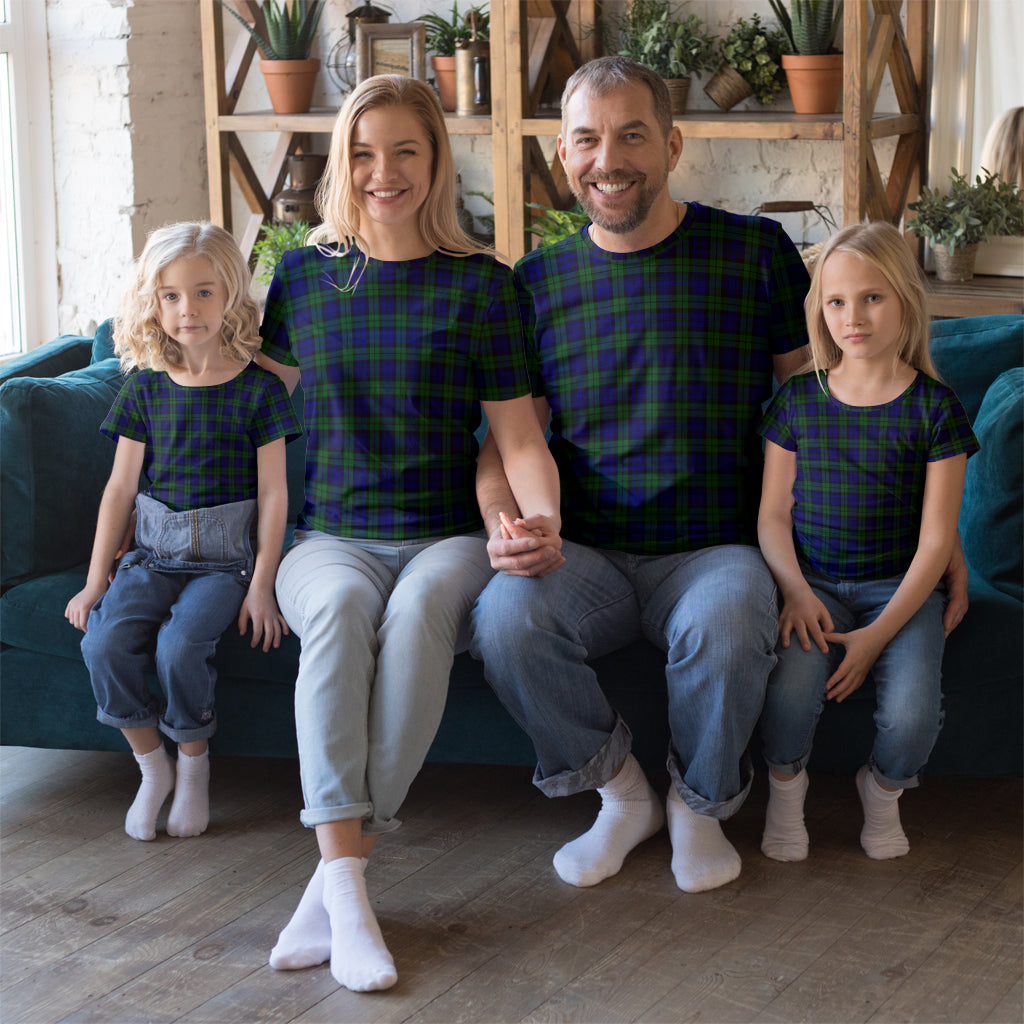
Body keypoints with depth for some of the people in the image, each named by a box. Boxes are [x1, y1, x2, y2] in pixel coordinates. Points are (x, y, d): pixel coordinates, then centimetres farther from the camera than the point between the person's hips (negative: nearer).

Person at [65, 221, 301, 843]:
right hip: (154, 551, 3)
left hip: (227, 557, -3)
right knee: (105, 640, -23)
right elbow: (121, 486, 8)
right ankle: (153, 767, -1)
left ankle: (195, 765, 0)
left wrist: (262, 583, -9)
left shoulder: (257, 389, -2)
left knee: (181, 644, -29)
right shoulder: (146, 388, 6)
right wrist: (97, 578, 2)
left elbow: (273, 493, -3)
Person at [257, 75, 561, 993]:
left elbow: (519, 438, -1)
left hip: (448, 537, -1)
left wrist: (542, 520, -20)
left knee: (419, 611, -37)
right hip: (331, 537, 2)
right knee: (341, 606, -35)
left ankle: (336, 872, -32)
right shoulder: (303, 275, 11)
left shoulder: (480, 285, 3)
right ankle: (345, 877, -41)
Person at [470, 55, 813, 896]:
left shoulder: (754, 252, 3)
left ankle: (701, 806, -2)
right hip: (586, 553, 2)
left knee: (724, 627, -35)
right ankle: (621, 793, -1)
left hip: (718, 547, -2)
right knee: (505, 617, -29)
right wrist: (505, 526, -14)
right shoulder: (539, 282, 9)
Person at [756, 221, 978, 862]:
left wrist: (878, 634, -15)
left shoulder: (934, 407, -3)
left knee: (913, 714, -25)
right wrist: (797, 591, -13)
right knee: (791, 690, -28)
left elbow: (936, 539, -6)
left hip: (901, 588, -1)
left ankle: (884, 789, 11)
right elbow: (773, 514, 7)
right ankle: (786, 785, 5)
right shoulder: (798, 401, 5)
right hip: (813, 585, 1)